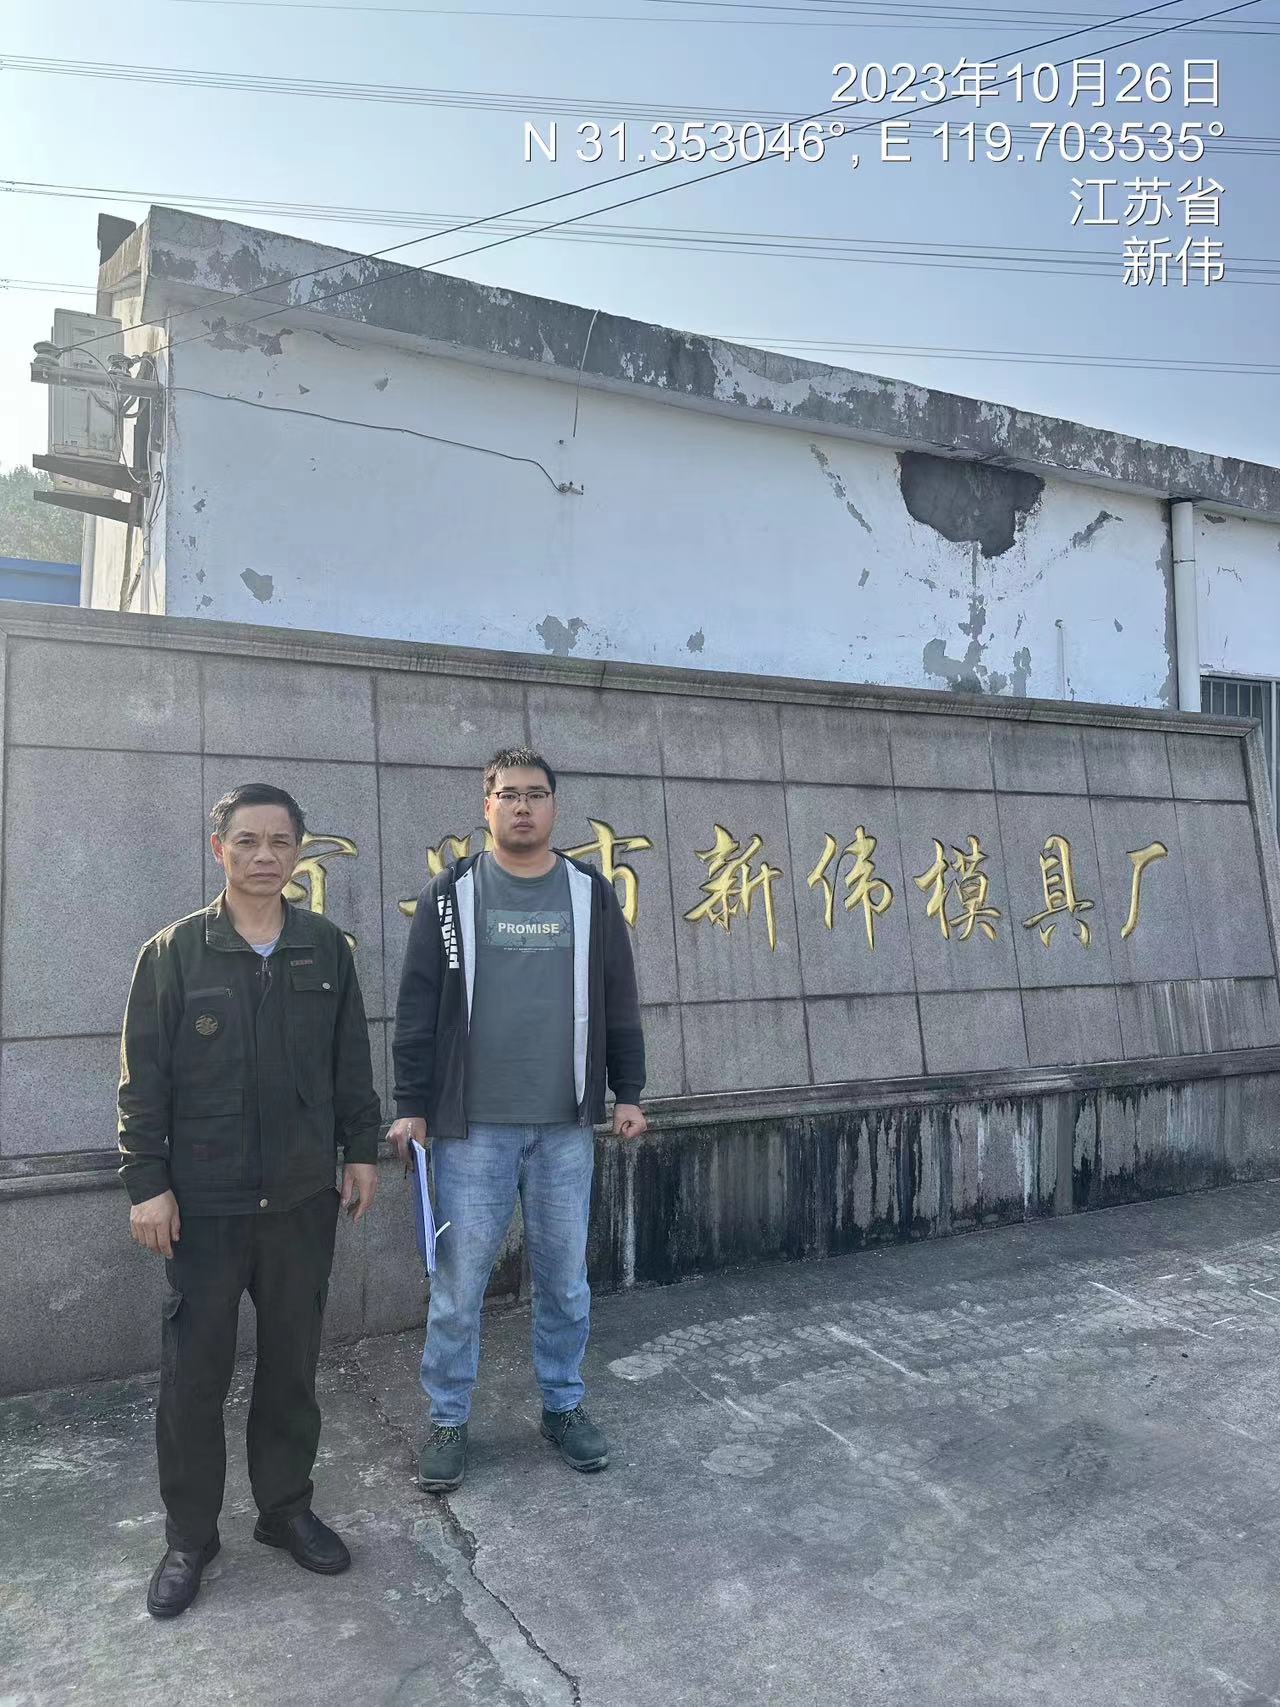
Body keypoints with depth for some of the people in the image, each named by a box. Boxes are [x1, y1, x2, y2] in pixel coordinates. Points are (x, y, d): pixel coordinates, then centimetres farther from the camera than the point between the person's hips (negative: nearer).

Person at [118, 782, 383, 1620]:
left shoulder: (326, 947, 1)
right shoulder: (174, 952, -5)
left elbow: (351, 1061, 7)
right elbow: (144, 1079, -4)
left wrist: (361, 1150, 6)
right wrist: (147, 1182, -7)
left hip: (302, 1196, 2)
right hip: (203, 1200, -2)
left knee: (293, 1361, 14)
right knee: (194, 1371, 8)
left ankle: (287, 1507, 33)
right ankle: (190, 1535, 27)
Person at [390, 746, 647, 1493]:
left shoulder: (592, 893, 5)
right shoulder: (451, 893, 0)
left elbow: (618, 1003, 8)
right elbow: (419, 1008, -1)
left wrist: (629, 1093, 5)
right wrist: (411, 1106, -4)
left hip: (567, 1125, 2)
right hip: (472, 1124, -2)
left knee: (565, 1276, 13)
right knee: (459, 1281, 6)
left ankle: (565, 1405, 31)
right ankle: (449, 1420, 24)